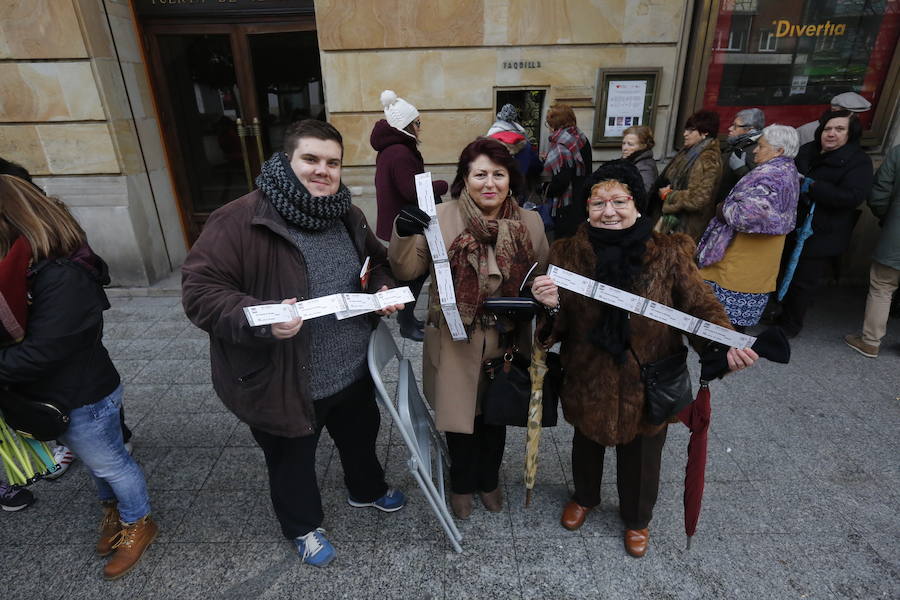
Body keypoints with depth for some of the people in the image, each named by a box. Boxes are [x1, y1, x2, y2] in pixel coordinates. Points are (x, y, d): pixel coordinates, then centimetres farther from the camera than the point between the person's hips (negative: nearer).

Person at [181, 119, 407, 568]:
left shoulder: (347, 217, 0)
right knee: (293, 461, 21)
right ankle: (303, 527, 52)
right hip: (283, 383, -5)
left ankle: (366, 490, 61)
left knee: (360, 436, 29)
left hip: (354, 371, 6)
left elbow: (376, 262, 15)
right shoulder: (241, 220, -21)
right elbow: (199, 291, -20)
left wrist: (383, 288, -7)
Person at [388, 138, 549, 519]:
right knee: (459, 415, 15)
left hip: (506, 342, 3)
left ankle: (489, 480, 51)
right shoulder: (442, 218, -12)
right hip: (456, 343, -2)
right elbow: (406, 270, -8)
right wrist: (403, 233, -26)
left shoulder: (529, 223, -3)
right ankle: (462, 485, 46)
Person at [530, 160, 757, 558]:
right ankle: (584, 498, 59)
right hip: (588, 381, 1)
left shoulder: (669, 253, -13)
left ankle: (637, 518, 54)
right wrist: (552, 305, -33)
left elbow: (702, 307, -7)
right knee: (586, 445, 26)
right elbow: (558, 329, -9)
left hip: (647, 384, 0)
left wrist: (727, 346, -27)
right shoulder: (568, 253, -11)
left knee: (640, 456, 22)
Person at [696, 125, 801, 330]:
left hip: (742, 263, -10)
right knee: (738, 318, 17)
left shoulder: (769, 175, -16)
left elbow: (750, 214, -31)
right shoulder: (788, 172, 18)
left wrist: (724, 210, -12)